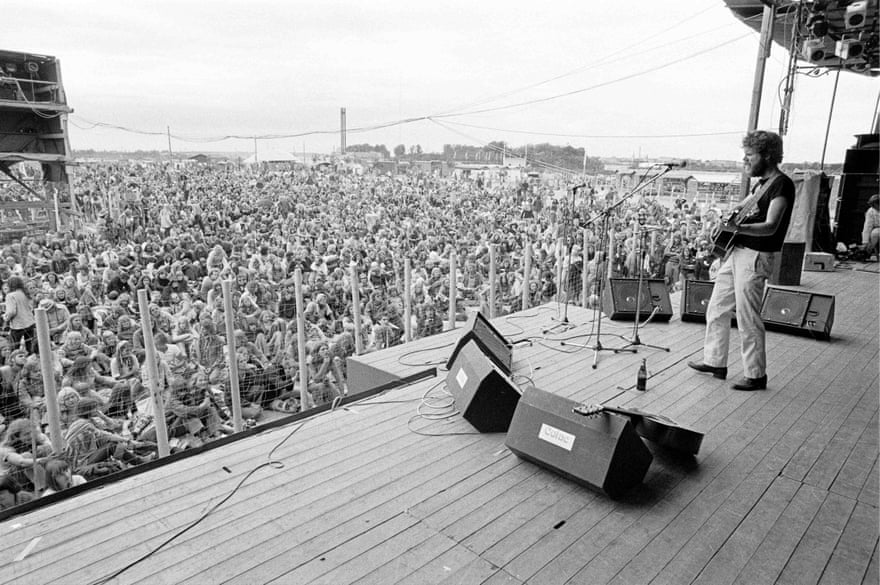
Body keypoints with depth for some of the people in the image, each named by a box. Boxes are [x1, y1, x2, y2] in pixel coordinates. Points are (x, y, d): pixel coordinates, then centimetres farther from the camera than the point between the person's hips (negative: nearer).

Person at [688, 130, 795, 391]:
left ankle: (756, 376, 9)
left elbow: (770, 227, -25)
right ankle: (714, 362, 26)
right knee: (716, 310, 14)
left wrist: (737, 227, -39)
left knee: (747, 319, -4)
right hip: (736, 252, 9)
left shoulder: (781, 184, -13)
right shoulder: (762, 183, 14)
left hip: (755, 256, -9)